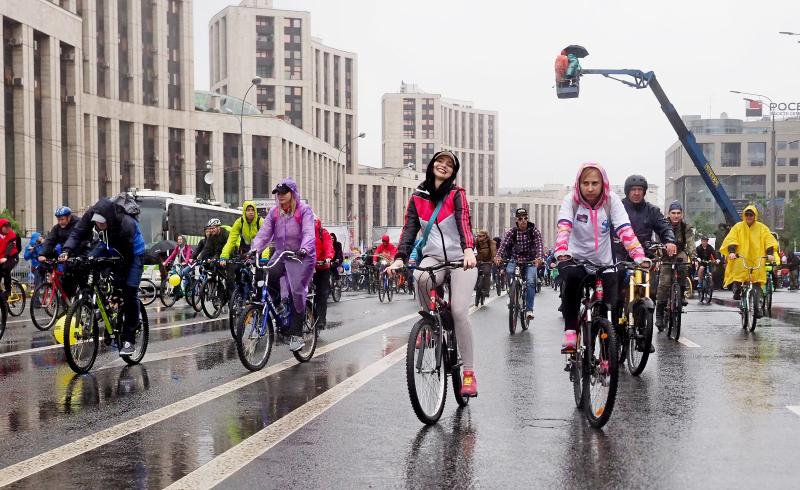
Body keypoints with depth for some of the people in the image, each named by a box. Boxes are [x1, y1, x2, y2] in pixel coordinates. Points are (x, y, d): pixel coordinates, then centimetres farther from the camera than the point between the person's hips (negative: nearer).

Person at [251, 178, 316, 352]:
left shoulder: (304, 210, -6)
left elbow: (309, 233, -19)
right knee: (271, 276, -28)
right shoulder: (274, 212, 7)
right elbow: (264, 233, 1)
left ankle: (297, 335, -3)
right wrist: (254, 251, -15)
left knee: (297, 292, -11)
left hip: (302, 256, -4)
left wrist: (304, 249, -38)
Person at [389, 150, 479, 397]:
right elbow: (409, 229, -1)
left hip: (461, 259, -2)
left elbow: (464, 222, -18)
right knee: (421, 278, -35)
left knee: (459, 311, -18)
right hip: (433, 257, 2)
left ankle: (469, 372, -9)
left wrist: (468, 251, -37)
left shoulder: (457, 194, -1)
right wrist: (399, 259, -17)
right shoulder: (417, 198, 8)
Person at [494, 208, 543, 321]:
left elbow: (539, 245, -20)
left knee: (530, 281, -24)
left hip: (530, 261, -1)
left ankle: (529, 309, -17)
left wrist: (539, 257, -41)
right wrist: (498, 256, -38)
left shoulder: (534, 231, -7)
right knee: (509, 271, -31)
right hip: (515, 259, 1)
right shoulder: (511, 232, -3)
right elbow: (503, 244, -16)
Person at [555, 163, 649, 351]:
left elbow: (625, 230, -19)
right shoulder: (571, 200, -11)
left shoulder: (611, 200, -9)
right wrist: (562, 252, -46)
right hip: (575, 259, -2)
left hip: (604, 263, 2)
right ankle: (570, 332, -23)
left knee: (615, 307, -11)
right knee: (571, 278, -35)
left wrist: (639, 257, -34)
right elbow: (564, 228, -26)